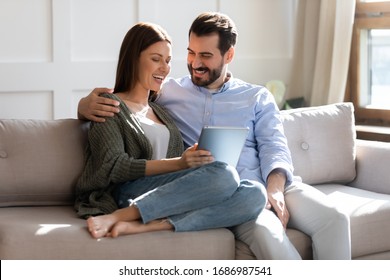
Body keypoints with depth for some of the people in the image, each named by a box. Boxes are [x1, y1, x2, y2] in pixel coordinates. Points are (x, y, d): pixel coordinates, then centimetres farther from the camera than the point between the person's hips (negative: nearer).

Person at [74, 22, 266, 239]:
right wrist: (178, 163, -17)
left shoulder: (161, 111, 30)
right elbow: (113, 167, -6)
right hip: (128, 192, -6)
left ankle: (145, 226, -31)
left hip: (172, 199, 6)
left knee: (255, 194, -23)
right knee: (224, 174, -30)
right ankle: (118, 217, -28)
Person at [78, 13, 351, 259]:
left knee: (333, 217, -25)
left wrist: (275, 187, -15)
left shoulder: (258, 97, 18)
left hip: (269, 183, 2)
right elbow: (114, 99, 15)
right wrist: (88, 104, -11)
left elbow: (274, 147, 6)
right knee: (266, 230, -34)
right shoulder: (166, 92, 16)